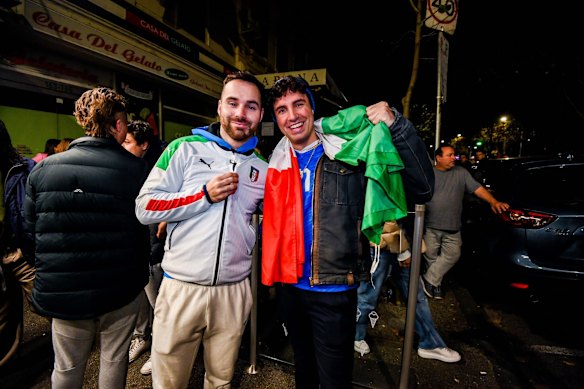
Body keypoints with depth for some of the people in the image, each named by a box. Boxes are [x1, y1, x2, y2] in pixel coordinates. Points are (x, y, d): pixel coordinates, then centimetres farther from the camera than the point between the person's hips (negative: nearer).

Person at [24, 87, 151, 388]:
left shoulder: (43, 168, -5)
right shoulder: (135, 168, -14)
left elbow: (31, 227, 4)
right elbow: (145, 228, -7)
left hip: (63, 292, 2)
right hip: (119, 288, -2)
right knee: (114, 361, 19)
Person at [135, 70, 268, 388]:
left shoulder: (263, 169, 4)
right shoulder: (185, 149, -4)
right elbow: (145, 208, -7)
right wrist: (205, 195, -16)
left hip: (234, 290, 3)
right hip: (181, 287, -2)